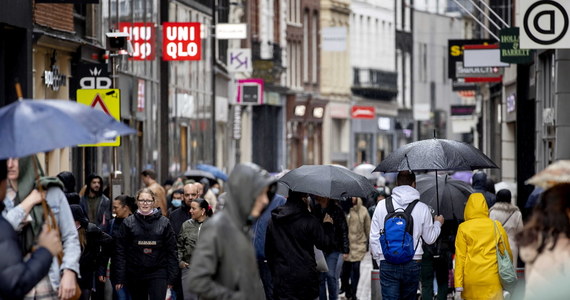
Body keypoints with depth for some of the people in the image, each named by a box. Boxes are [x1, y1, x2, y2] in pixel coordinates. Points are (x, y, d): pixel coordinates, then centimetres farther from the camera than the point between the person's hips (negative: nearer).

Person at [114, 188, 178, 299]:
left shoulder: (164, 222, 3)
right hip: (135, 274, 1)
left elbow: (171, 250, 3)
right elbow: (120, 251, 2)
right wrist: (120, 278, -3)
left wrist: (171, 277, -2)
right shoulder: (128, 223, 3)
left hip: (158, 273, -1)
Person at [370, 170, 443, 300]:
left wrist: (378, 259, 16)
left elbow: (374, 237, 3)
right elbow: (430, 239, 9)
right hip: (413, 264, 0)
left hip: (387, 265, 0)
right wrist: (437, 224, 29)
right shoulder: (422, 208, 0)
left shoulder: (382, 205, 0)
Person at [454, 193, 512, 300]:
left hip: (470, 281, 0)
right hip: (492, 280, 0)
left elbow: (460, 256, -2)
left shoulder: (463, 228, 1)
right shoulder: (497, 227, 4)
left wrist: (458, 285, -2)